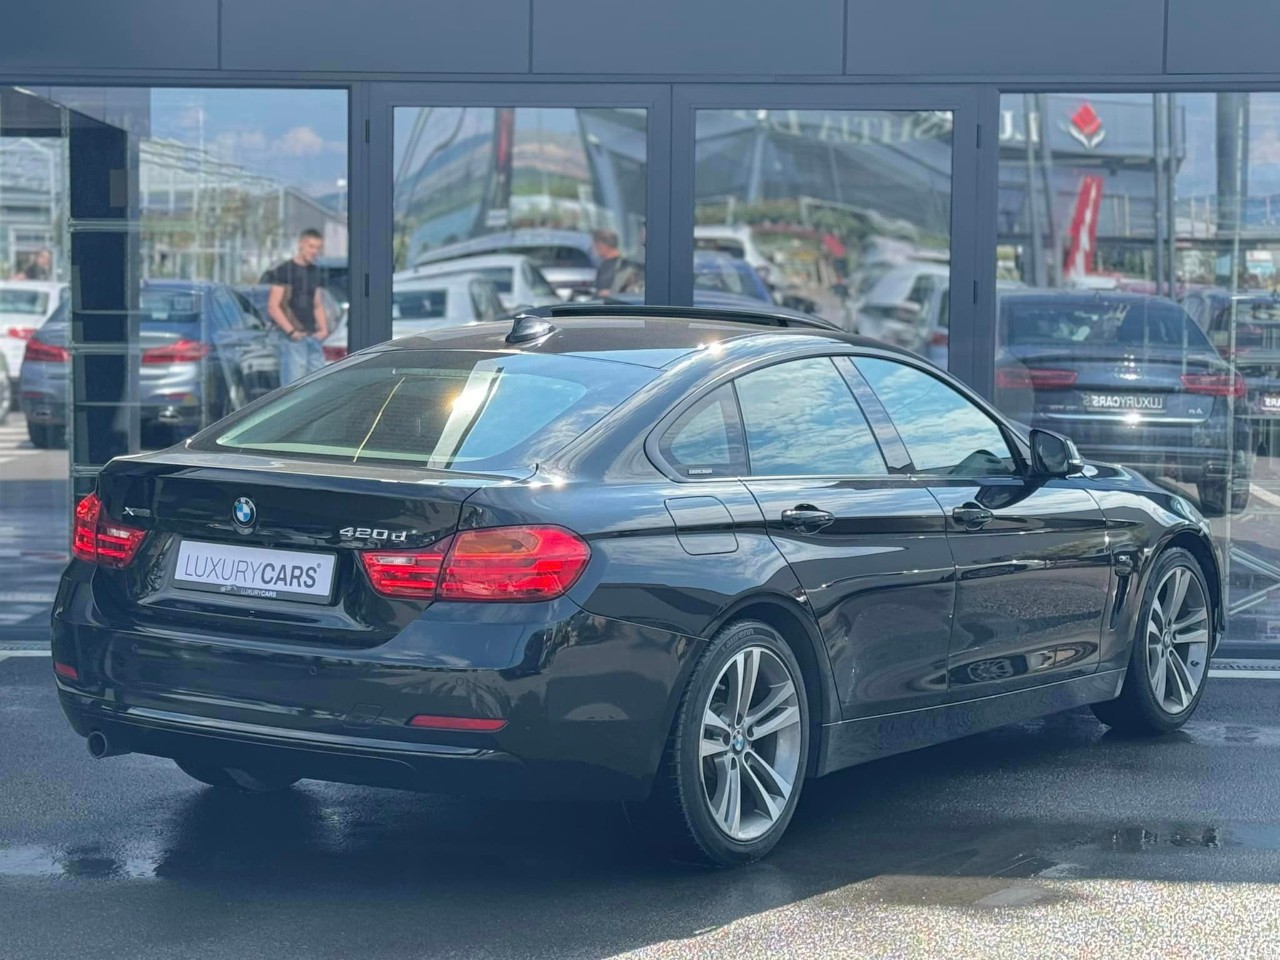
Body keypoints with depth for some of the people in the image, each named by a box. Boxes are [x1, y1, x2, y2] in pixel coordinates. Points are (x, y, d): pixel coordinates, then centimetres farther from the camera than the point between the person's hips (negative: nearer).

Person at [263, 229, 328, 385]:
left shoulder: (314, 272, 16)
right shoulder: (285, 271, -5)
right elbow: (273, 307, -10)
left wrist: (323, 328, 8)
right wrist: (291, 331, -17)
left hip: (314, 337, 7)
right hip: (293, 339, -7)